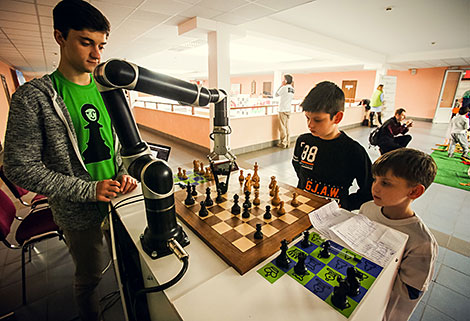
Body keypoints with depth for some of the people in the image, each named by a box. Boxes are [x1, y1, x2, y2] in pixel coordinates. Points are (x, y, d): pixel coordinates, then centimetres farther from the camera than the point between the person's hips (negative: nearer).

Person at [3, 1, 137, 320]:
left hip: (119, 199, 5)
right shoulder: (33, 97, -12)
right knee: (90, 277, 17)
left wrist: (123, 173, -7)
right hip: (81, 213, -4)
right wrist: (87, 189, -20)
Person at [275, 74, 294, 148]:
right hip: (288, 110, 7)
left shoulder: (284, 87, -12)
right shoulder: (292, 89, 10)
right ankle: (287, 143, 15)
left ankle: (283, 143, 1)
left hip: (283, 110, -7)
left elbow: (276, 94, -2)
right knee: (287, 127, 11)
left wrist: (281, 85, 1)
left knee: (282, 127, -2)